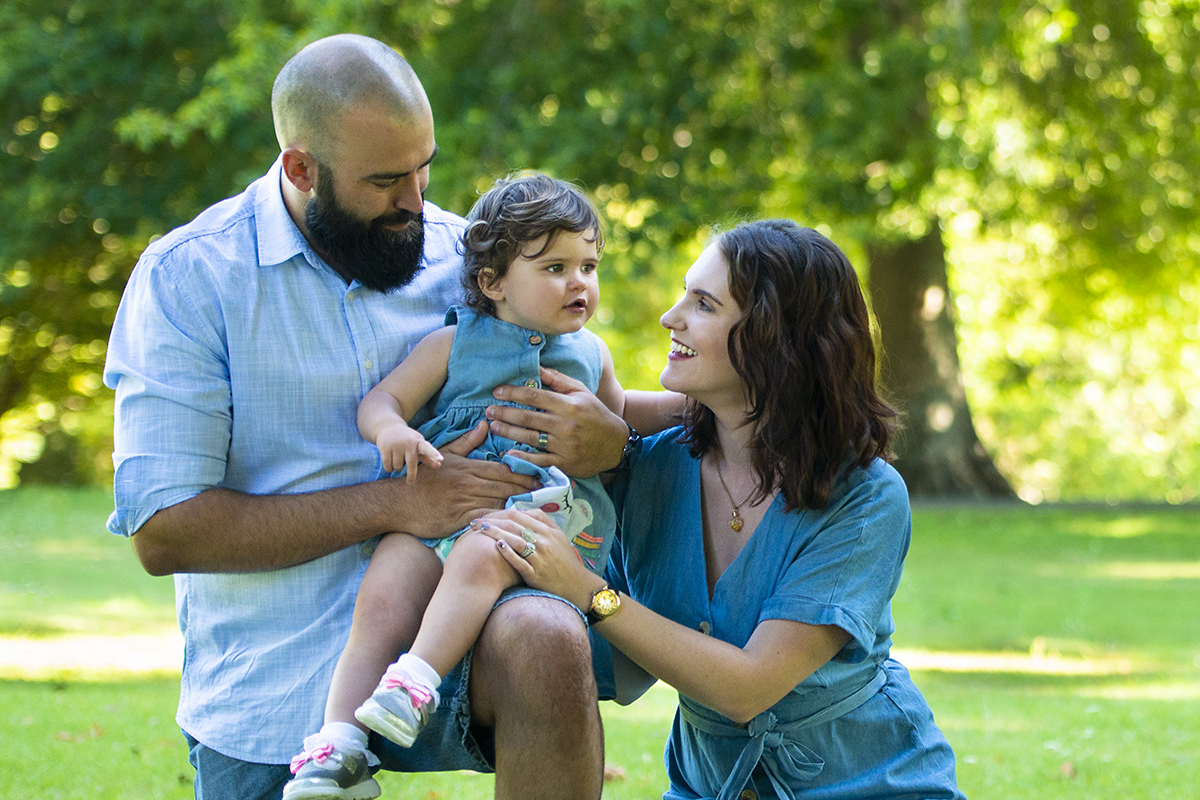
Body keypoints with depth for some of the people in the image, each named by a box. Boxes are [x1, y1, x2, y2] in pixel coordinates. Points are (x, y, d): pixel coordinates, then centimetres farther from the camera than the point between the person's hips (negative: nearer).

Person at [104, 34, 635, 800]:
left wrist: (607, 441, -10)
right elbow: (164, 530, -13)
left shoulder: (461, 253, 6)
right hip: (273, 685, -1)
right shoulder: (186, 277, -5)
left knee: (545, 646, -30)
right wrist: (394, 503, -18)